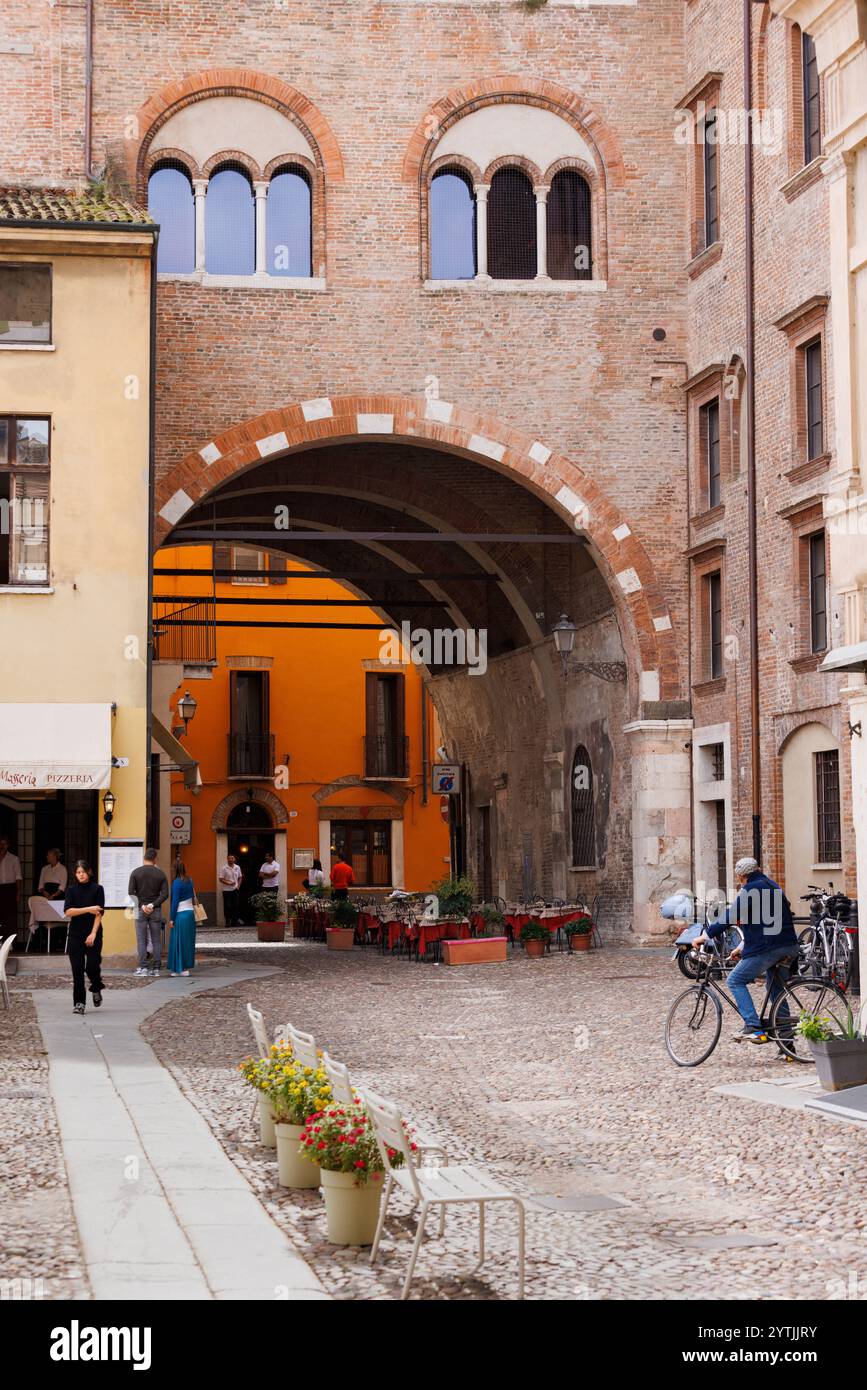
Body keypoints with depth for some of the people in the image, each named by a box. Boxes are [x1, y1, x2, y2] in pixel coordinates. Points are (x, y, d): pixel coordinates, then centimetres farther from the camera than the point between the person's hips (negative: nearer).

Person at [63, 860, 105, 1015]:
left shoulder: (97, 889, -1)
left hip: (93, 933, -2)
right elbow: (68, 911, -7)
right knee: (77, 969, -2)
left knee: (92, 966, -7)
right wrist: (88, 909, -16)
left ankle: (96, 990, 24)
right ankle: (79, 1003, 4)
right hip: (76, 934, 2)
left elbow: (99, 913, -6)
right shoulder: (71, 889, 4)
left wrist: (93, 934, -15)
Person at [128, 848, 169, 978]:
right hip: (156, 911, 1)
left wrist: (141, 905, -7)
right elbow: (165, 894, -7)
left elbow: (131, 892, -8)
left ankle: (143, 968, -4)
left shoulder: (136, 873, -1)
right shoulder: (160, 874, 1)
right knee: (156, 940, 5)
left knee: (142, 940, 2)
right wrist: (152, 905, -10)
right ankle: (156, 968, 3)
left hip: (141, 909, -1)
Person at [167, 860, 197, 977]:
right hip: (190, 912, 7)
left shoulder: (177, 883, -14)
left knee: (178, 941, 0)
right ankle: (187, 966, 17)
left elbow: (175, 902, -14)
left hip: (180, 915, -7)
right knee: (188, 941, 12)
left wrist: (171, 919, -10)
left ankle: (180, 968, 1)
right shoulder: (189, 881, 7)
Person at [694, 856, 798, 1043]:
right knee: (777, 992, 17)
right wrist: (743, 947, 31)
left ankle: (753, 1026, -12)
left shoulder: (750, 890, -7)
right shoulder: (772, 886, 22)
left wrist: (705, 935, -7)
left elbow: (730, 917, -13)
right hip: (788, 947, 9)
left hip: (767, 948, -9)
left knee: (736, 981, 1)